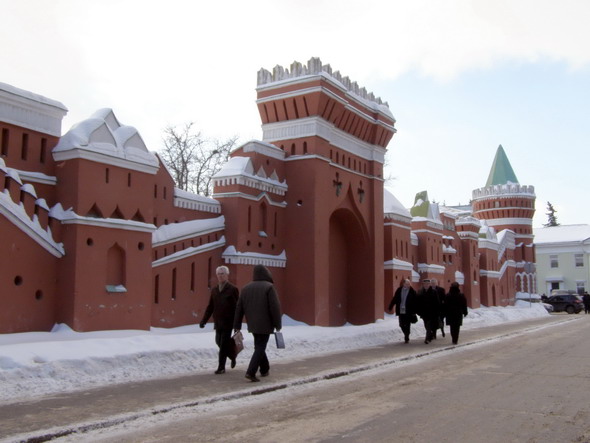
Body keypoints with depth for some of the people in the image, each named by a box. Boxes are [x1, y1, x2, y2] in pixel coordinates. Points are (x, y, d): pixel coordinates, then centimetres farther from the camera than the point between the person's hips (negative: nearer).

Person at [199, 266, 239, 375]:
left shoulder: (233, 289, -6)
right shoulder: (214, 289, 10)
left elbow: (237, 307, -7)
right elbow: (210, 306, 13)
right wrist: (204, 320, 4)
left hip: (228, 323, -5)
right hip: (218, 323, 5)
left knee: (224, 345, -5)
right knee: (219, 342, 10)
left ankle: (221, 367, 3)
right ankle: (232, 355, 34)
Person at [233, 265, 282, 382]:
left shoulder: (246, 288, 7)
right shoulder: (269, 287, -11)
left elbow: (239, 308, 8)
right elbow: (275, 307, -14)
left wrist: (237, 326, 12)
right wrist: (277, 324, -5)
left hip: (252, 325, 6)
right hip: (265, 324, -6)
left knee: (259, 346, 19)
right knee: (260, 348, -3)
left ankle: (264, 369, 27)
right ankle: (251, 372, -14)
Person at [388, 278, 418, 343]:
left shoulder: (412, 291, -6)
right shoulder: (399, 290, 3)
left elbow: (414, 302, -6)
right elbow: (394, 299, 8)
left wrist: (414, 311, -9)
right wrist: (390, 307, 6)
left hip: (408, 312, -3)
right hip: (400, 311, 3)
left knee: (407, 325, 1)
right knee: (401, 325, 9)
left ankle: (406, 338, 13)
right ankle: (406, 335, 32)